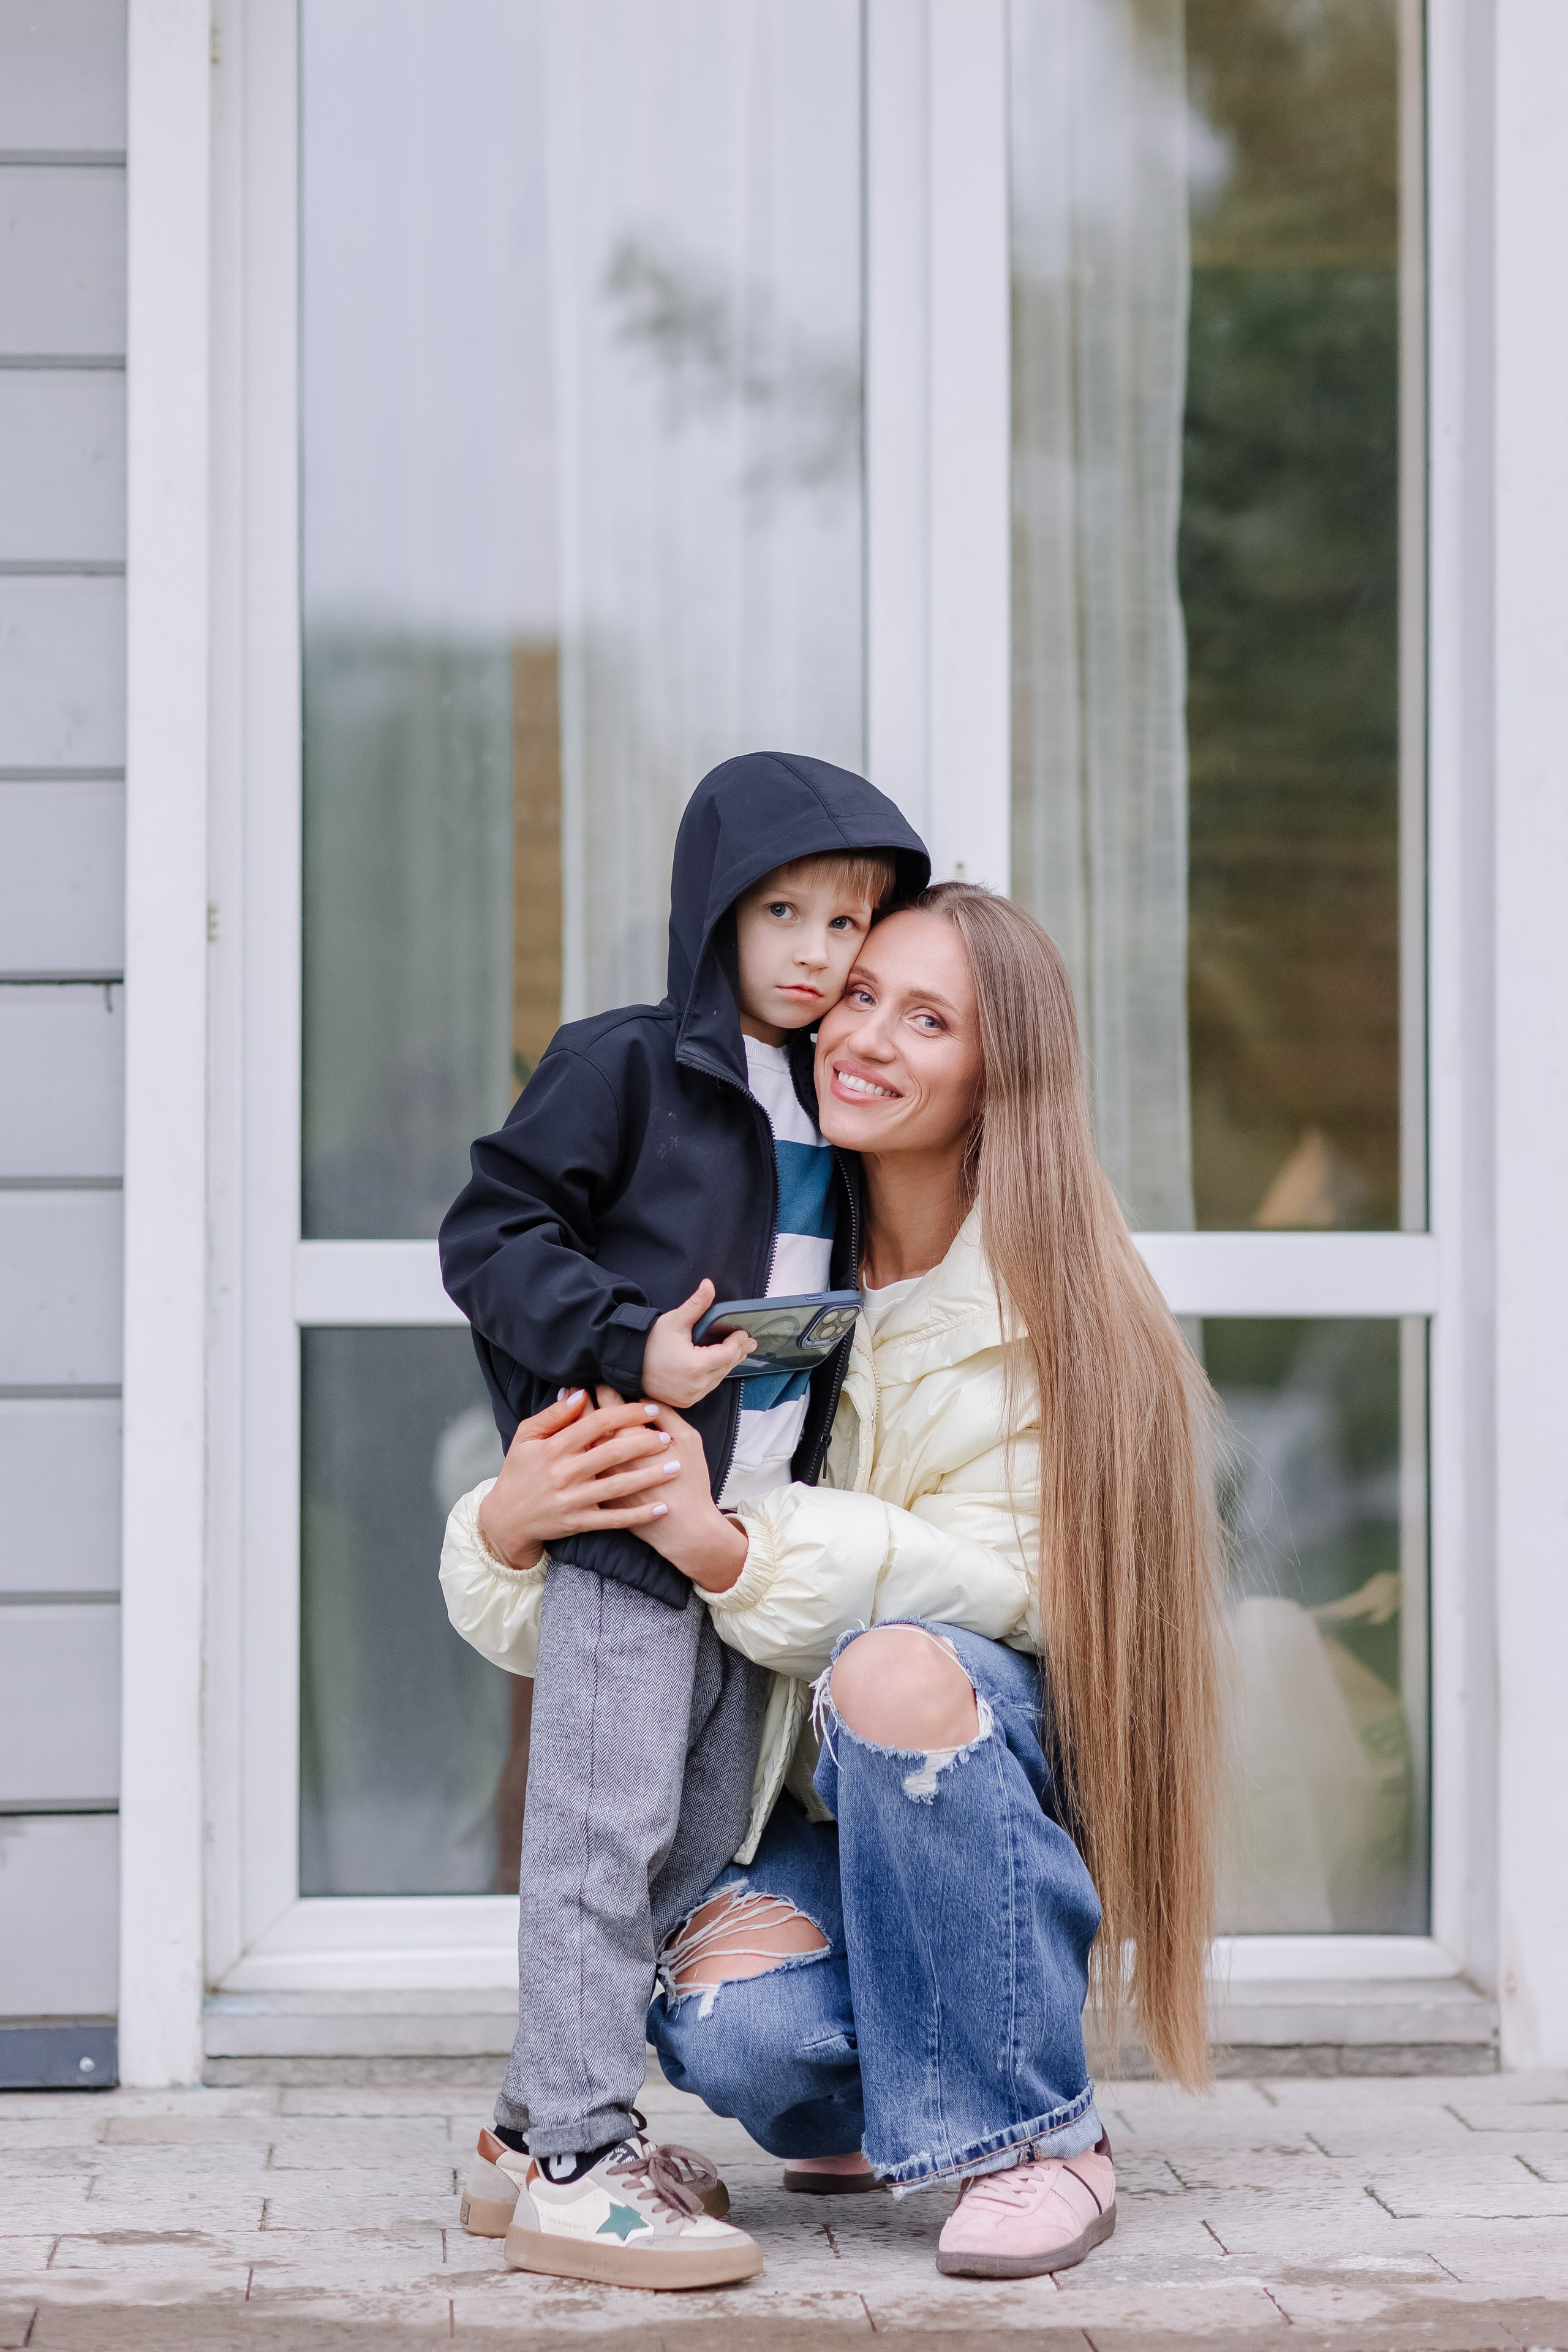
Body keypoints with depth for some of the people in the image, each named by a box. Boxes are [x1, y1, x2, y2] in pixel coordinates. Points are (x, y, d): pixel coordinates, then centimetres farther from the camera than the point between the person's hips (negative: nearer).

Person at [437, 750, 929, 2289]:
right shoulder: (622, 1067, -6)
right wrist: (628, 1347, -20)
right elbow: (490, 1234, -10)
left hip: (757, 1522, 8)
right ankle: (572, 2160, -2)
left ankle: (540, 2125, 21)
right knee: (606, 1827, -7)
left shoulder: (832, 1108, 15)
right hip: (629, 1508, -8)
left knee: (702, 1843, 11)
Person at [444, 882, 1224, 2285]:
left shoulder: (1054, 1312, -10)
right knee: (731, 2024, -29)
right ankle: (866, 2107, 11)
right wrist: (508, 1528, -26)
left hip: (1011, 1778, -2)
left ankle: (1036, 2142, -18)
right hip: (802, 1794, 3)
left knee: (896, 1665, -35)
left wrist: (734, 1549, -36)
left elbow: (1002, 1580, -22)